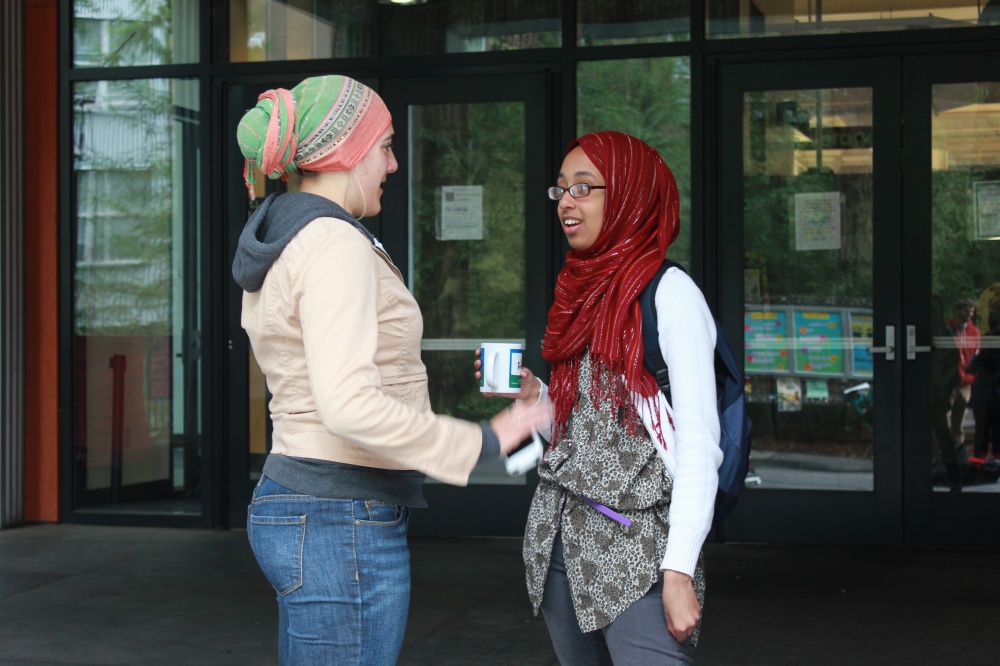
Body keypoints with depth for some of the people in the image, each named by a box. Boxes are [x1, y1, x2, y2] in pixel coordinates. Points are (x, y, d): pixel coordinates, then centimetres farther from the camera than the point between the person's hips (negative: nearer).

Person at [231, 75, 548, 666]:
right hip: (343, 523, -10)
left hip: (293, 501, 10)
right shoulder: (336, 244, -17)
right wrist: (481, 442, -21)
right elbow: (350, 405, -28)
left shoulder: (281, 239, 13)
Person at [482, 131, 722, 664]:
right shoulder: (583, 290, 14)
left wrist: (680, 570, -19)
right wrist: (534, 398, 2)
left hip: (635, 543, -7)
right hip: (559, 535, 7)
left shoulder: (669, 292, -9)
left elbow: (699, 443, -14)